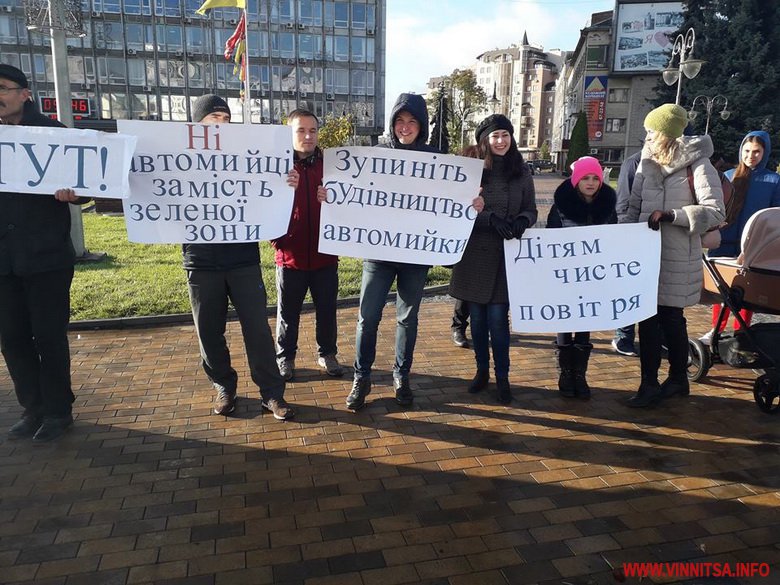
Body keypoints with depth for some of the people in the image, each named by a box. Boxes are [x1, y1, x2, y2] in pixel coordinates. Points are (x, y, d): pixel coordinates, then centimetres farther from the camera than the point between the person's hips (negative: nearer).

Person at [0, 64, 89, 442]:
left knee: (49, 336, 2)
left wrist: (72, 192, -25)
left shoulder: (52, 132, -1)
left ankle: (58, 410, 16)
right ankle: (33, 409, 24)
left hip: (46, 256, -4)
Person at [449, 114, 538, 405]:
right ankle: (482, 371, 27)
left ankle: (502, 378, 13)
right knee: (478, 318, 10)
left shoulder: (521, 172, 4)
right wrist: (490, 218, -22)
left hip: (506, 255, 0)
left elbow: (531, 210, 7)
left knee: (498, 318, -2)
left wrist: (522, 222, -15)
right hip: (475, 254, 1)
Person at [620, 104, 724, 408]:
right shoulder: (647, 163, 9)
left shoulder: (697, 164, -7)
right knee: (649, 318, 7)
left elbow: (714, 211, -12)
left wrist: (670, 215, -19)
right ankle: (650, 383, 19)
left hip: (677, 258, -5)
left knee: (671, 318, 4)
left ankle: (678, 378, 22)